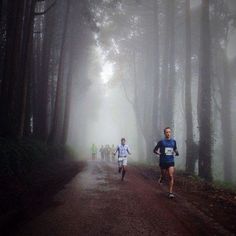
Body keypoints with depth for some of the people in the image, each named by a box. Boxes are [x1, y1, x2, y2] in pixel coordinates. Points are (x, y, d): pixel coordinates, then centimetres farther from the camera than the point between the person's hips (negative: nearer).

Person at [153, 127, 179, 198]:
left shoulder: (173, 141, 5)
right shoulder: (161, 142, -4)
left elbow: (175, 149, 19)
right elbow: (155, 150, 1)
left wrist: (176, 152, -4)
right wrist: (159, 153, -19)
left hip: (171, 162, 1)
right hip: (163, 162, -1)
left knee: (171, 176, -9)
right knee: (163, 175, 11)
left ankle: (170, 192, -4)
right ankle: (161, 178, 49)